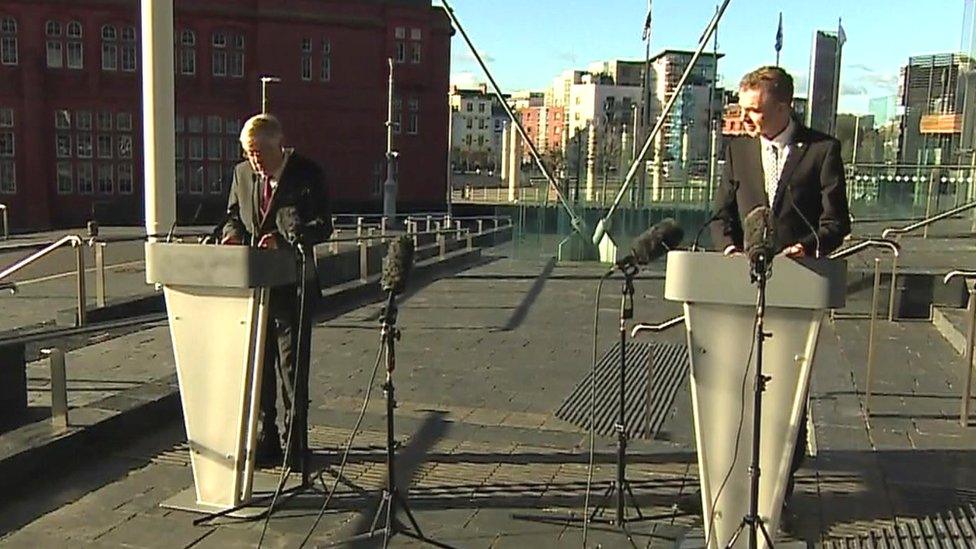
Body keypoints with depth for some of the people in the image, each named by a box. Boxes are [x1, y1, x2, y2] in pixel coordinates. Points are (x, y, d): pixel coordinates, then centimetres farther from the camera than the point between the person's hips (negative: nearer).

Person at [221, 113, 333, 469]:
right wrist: (233, 234, -3)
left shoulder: (307, 175, -8)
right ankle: (265, 441, 24)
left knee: (293, 367, 0)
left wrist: (285, 239, -30)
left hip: (292, 284, -5)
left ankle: (295, 445, 11)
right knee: (258, 365, 11)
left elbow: (322, 226, -13)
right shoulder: (242, 173, 9)